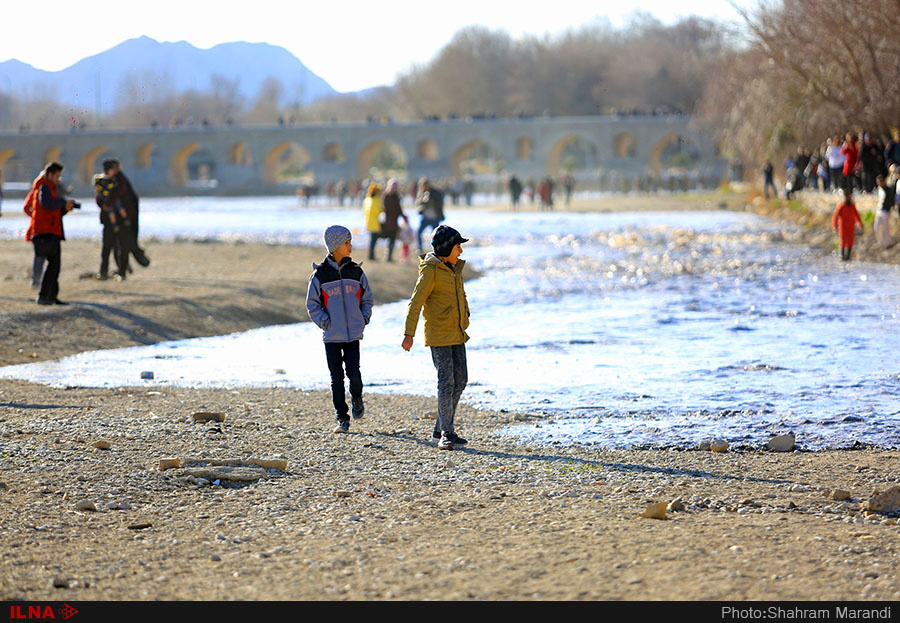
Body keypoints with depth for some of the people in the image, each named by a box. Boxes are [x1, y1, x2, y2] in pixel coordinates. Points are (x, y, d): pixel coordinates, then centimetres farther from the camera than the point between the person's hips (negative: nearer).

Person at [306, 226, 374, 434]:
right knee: (337, 378, 0)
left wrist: (363, 320, 3)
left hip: (353, 334, 1)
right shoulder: (320, 274, -2)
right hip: (331, 336, -1)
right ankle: (342, 419, 8)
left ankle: (357, 398, 24)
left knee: (354, 373, -8)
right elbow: (312, 305, 2)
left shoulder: (356, 272, 5)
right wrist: (325, 323, -9)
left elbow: (367, 299, 15)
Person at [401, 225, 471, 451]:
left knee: (460, 381, 8)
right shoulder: (431, 270, -12)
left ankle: (440, 430, 17)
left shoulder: (454, 268, 12)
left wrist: (465, 319, 19)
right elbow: (416, 302, -15)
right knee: (446, 382, -10)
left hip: (457, 335, 8)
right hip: (438, 336, -8)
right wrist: (409, 334, -19)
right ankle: (446, 434, -5)